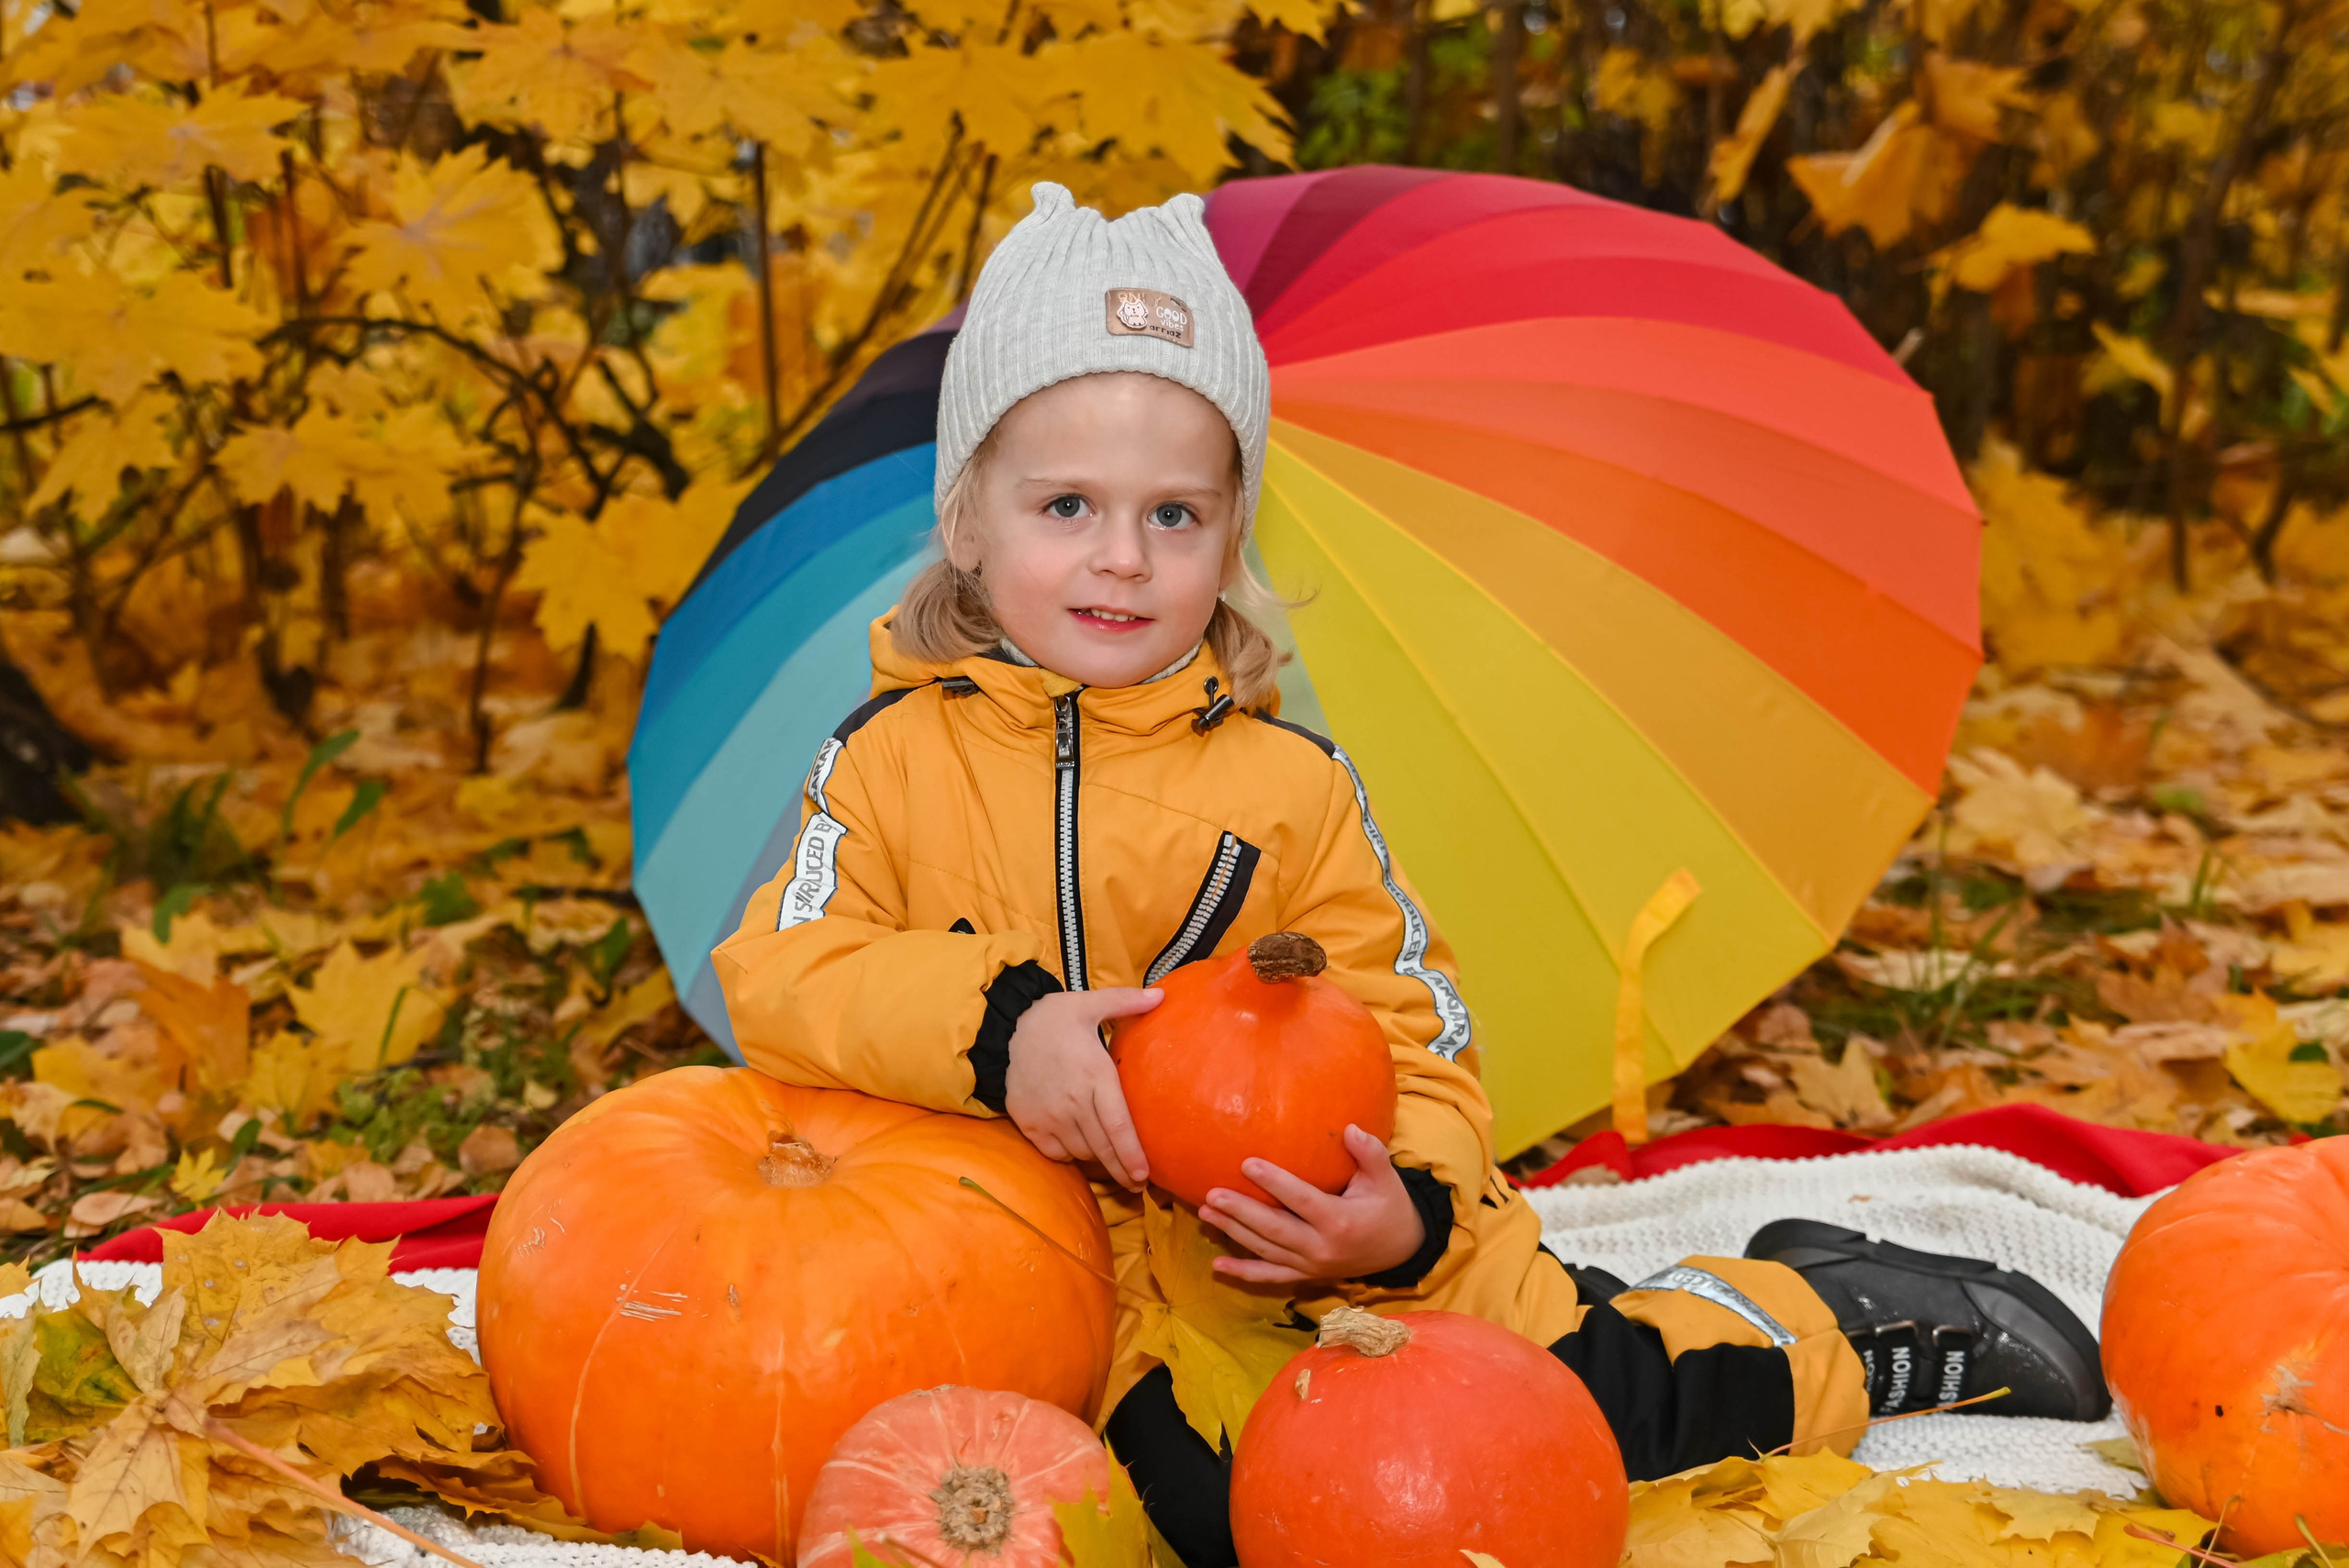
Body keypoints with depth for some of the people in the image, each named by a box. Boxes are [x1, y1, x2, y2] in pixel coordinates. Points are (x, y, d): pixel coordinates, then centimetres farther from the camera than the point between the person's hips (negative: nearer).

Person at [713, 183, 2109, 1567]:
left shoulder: (1287, 787, -1)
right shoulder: (895, 761, 0)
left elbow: (1410, 1034, 0)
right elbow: (777, 974, -9)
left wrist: (1404, 1211, -21)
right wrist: (996, 1025, -25)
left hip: (1324, 1241, 0)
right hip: (1094, 1287, 1)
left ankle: (1815, 1327, 14)